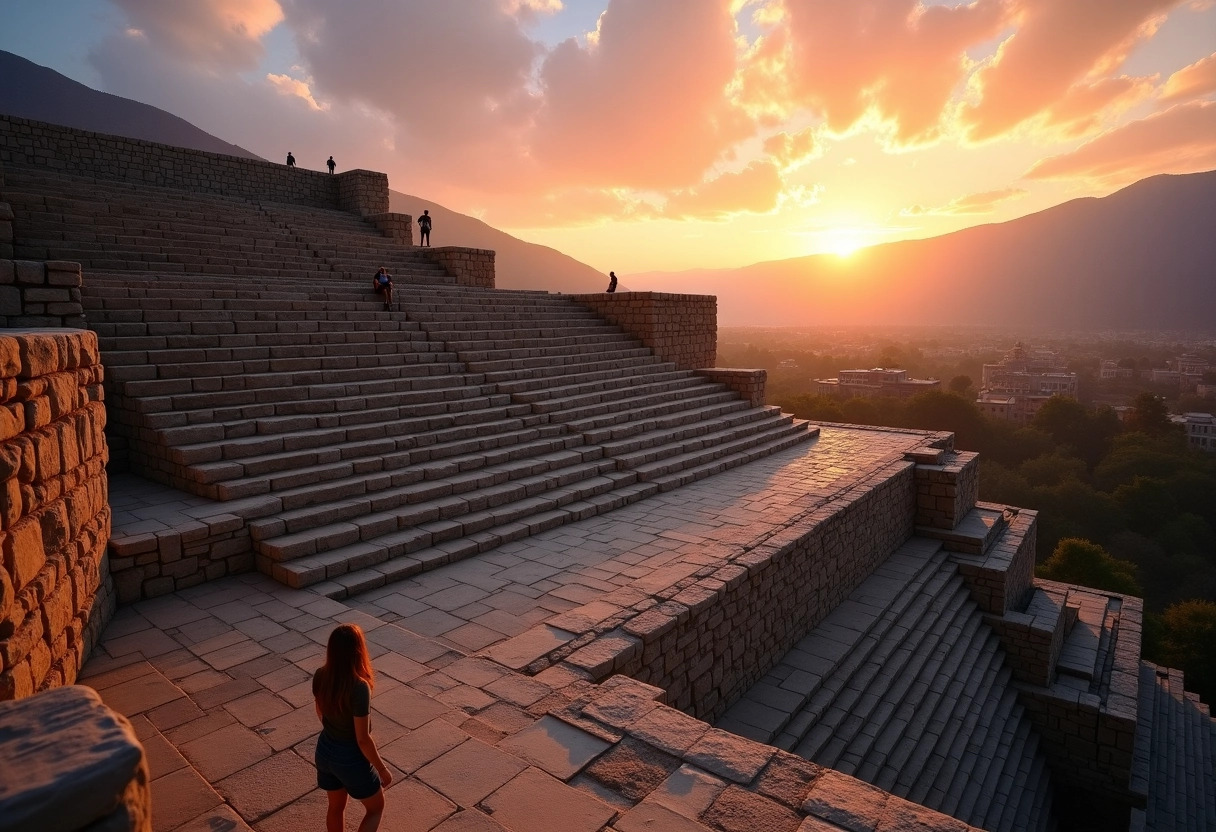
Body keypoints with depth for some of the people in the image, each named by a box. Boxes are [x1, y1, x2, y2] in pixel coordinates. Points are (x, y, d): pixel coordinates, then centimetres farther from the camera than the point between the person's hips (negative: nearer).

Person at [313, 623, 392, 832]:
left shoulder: (320, 677, -13)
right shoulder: (359, 688, -34)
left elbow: (321, 715, 6)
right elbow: (362, 740, -25)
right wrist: (382, 769, -10)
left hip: (325, 750, 6)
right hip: (351, 758, -6)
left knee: (336, 807, 29)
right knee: (376, 808, 20)